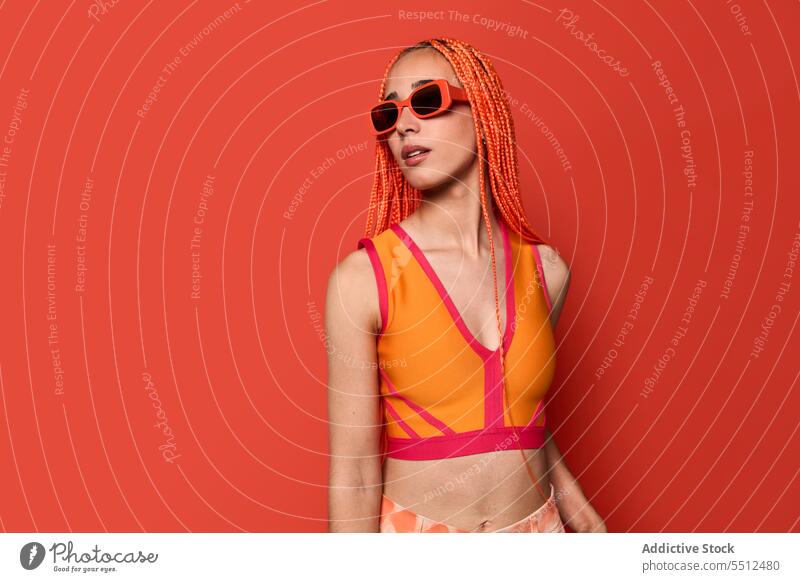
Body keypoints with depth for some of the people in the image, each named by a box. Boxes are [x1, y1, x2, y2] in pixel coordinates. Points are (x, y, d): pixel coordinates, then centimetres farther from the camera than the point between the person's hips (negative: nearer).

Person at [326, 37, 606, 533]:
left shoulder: (546, 269, -4)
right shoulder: (362, 279, -16)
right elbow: (354, 475, -15)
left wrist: (573, 503, 10)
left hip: (537, 524, 3)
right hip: (413, 528, -3)